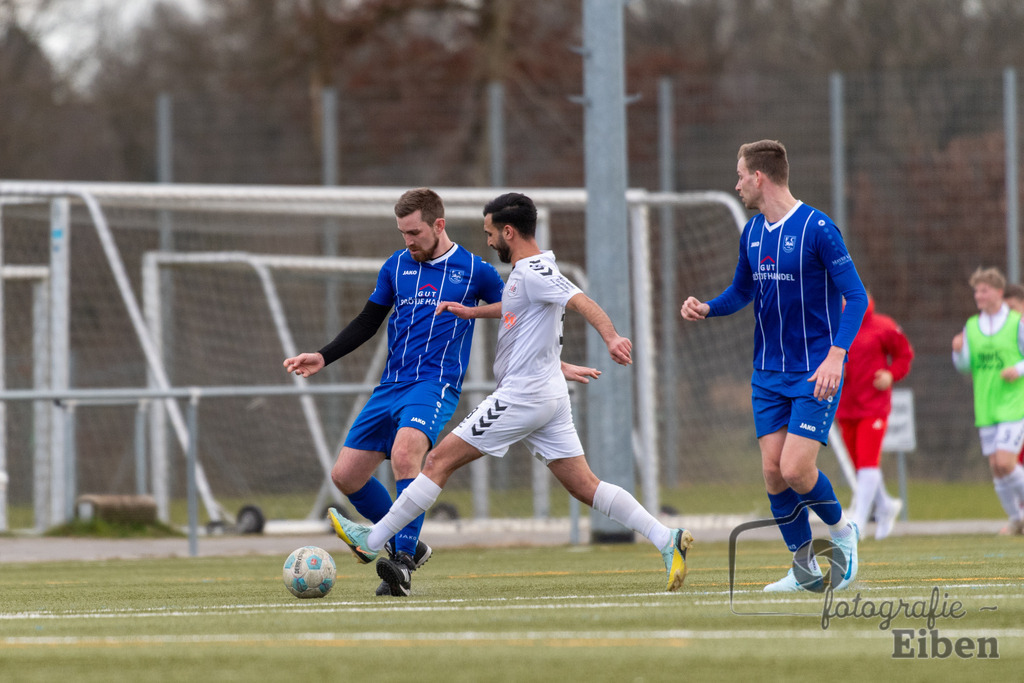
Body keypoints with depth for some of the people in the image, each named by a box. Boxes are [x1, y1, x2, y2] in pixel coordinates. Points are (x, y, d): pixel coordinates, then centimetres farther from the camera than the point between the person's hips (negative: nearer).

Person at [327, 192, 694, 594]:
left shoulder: (534, 273, -15)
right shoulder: (528, 270, 15)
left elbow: (583, 303, -28)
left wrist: (612, 338, -44)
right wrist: (471, 312, 34)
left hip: (522, 395, -10)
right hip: (549, 396, 10)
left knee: (440, 460, -2)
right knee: (584, 487, 4)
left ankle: (372, 541, 3)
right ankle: (667, 540, -7)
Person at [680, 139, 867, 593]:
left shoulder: (817, 228, -13)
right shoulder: (752, 233, 9)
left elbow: (855, 296, -15)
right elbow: (742, 290, 23)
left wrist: (835, 356, -26)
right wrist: (707, 308, 2)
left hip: (814, 373, -7)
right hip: (768, 372, 7)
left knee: (796, 469, -15)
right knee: (772, 471, -1)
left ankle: (840, 530, 13)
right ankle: (804, 568, 12)